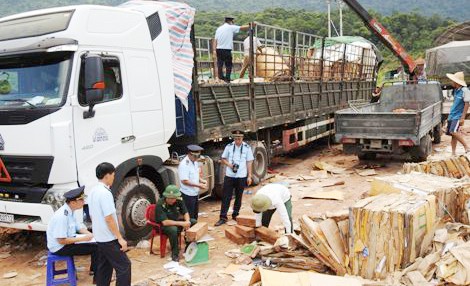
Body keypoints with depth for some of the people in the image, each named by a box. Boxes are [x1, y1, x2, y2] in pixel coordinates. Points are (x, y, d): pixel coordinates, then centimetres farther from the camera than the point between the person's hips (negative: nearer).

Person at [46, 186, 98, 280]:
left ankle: (94, 270, 21)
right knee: (95, 247, -15)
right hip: (60, 247, -9)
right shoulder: (62, 216, -29)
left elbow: (78, 227, 11)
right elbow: (61, 241, -28)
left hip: (68, 239, 9)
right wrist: (83, 238, -22)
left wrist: (89, 234, -6)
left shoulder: (70, 211, -1)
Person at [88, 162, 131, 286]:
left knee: (104, 268, 15)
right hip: (109, 239, -9)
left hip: (99, 238, 9)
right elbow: (109, 219, -23)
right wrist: (120, 238, -18)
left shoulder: (93, 192, 8)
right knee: (124, 266, -3)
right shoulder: (105, 193, -21)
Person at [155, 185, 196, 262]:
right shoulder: (160, 205, -27)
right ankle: (175, 254, -19)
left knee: (194, 222, -9)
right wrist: (181, 223, -37)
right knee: (173, 229, -38)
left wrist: (187, 221, -25)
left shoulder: (178, 201, -9)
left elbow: (185, 212, -2)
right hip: (162, 226, -6)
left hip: (176, 221, 6)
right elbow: (165, 222, -33)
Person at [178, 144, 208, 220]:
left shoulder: (195, 162, 7)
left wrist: (201, 180, 0)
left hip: (195, 192, 9)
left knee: (195, 214, 20)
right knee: (189, 216, 1)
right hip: (188, 194, -9)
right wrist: (198, 185, -23)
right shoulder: (184, 164, -22)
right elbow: (184, 181, -25)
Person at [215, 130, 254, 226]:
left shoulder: (247, 148, -2)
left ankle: (235, 214, 26)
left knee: (238, 197, 11)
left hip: (241, 177, 0)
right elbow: (223, 159, 9)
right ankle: (223, 217, 3)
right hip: (229, 176, 0)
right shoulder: (229, 147, 0)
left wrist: (249, 176, -2)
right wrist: (229, 164, -11)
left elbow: (249, 162, 1)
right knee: (226, 197, -1)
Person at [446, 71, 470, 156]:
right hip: (452, 116, 8)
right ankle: (453, 153, 11)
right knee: (453, 135, 7)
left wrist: (462, 117, -18)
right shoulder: (456, 90, 12)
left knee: (453, 132, -21)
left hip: (458, 116, -8)